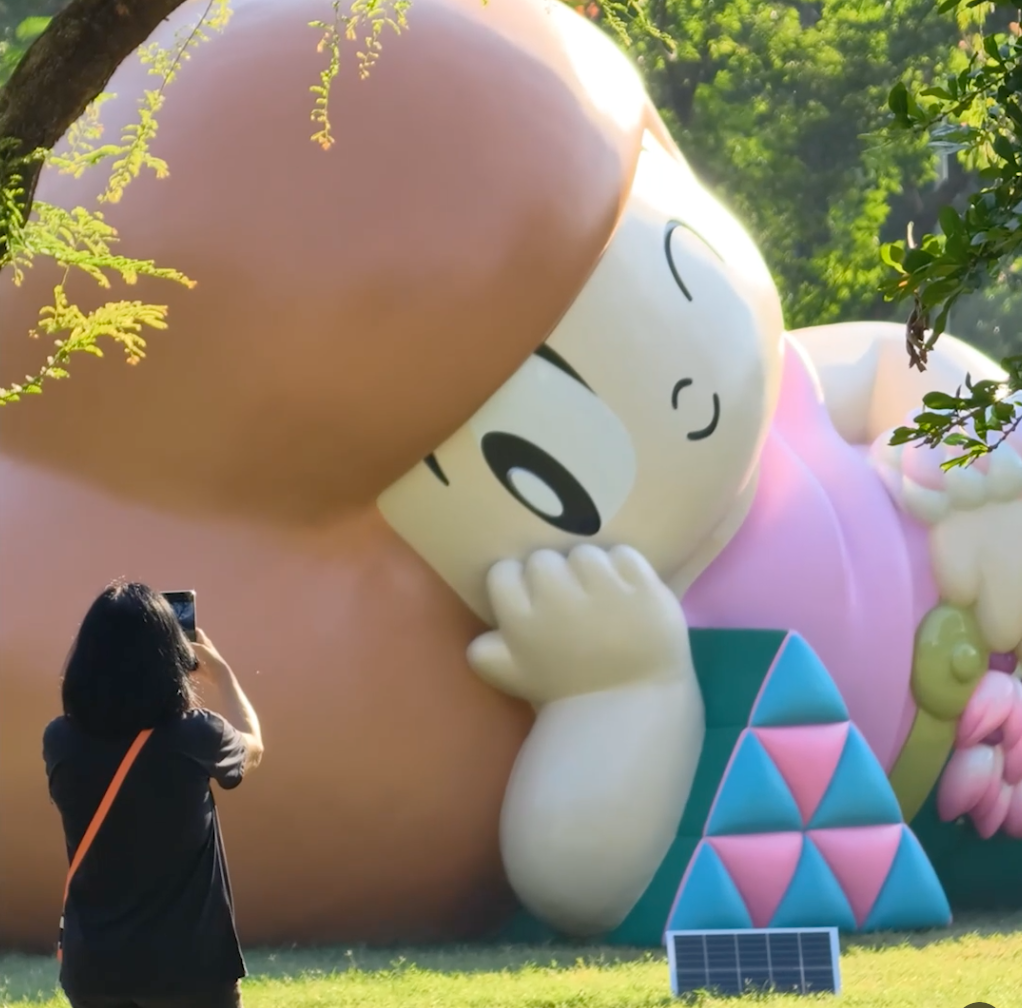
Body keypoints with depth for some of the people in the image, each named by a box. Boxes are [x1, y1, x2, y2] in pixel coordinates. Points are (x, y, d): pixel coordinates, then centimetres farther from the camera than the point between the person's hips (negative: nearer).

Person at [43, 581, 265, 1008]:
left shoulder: (61, 742, -7)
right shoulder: (194, 737, -13)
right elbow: (252, 747, 12)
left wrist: (114, 653, 24)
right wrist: (220, 672, 27)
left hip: (93, 964, 3)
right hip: (190, 963, -3)